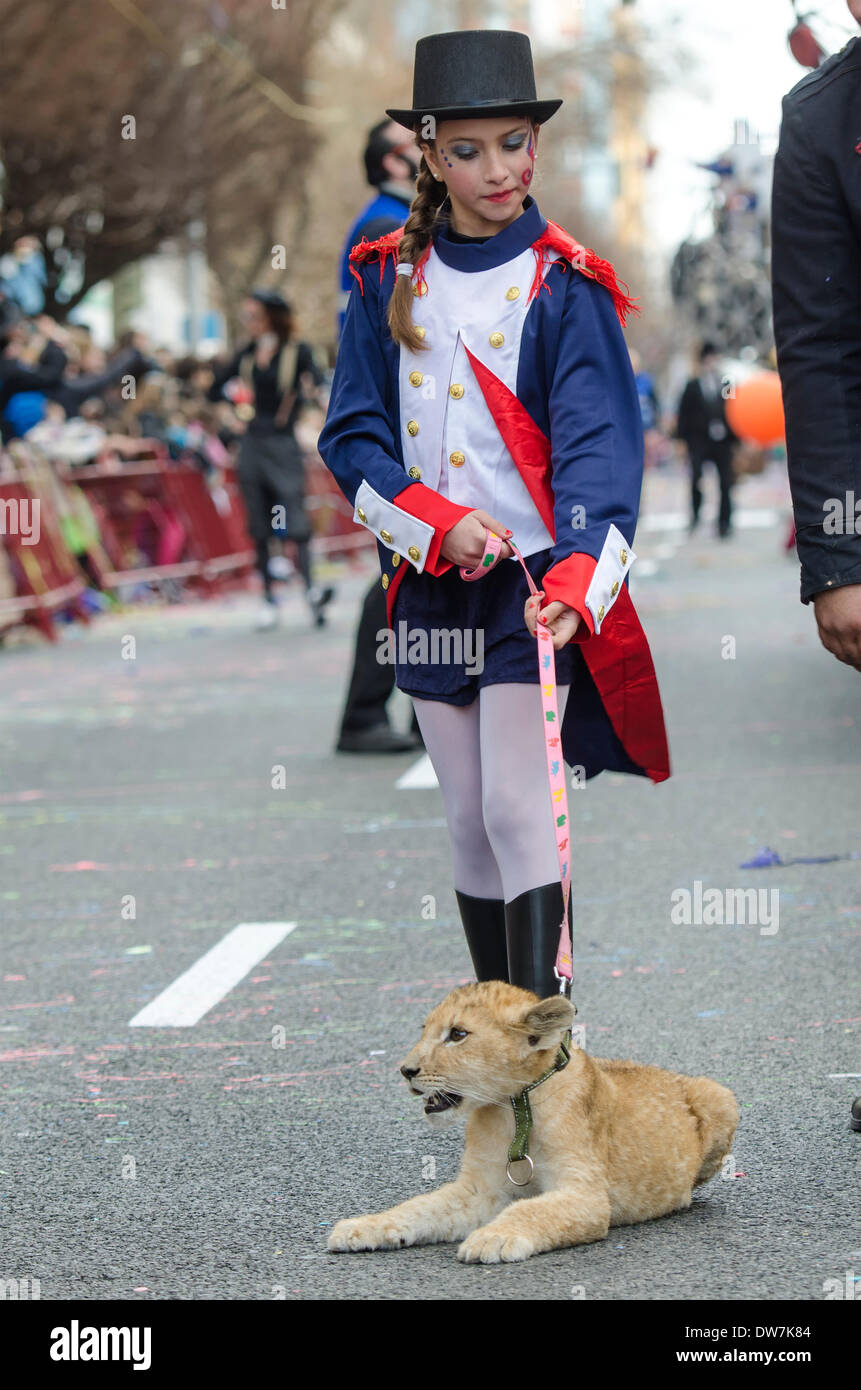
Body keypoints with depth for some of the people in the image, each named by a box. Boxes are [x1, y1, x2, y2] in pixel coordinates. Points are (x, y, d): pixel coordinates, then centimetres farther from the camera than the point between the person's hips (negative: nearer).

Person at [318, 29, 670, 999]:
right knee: (467, 822, 9)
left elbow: (597, 443, -12)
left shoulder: (564, 285, -4)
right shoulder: (388, 280, 6)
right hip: (431, 586, 4)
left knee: (520, 816, -10)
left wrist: (575, 579, -28)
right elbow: (351, 433, 4)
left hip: (536, 582, -4)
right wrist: (439, 523, -12)